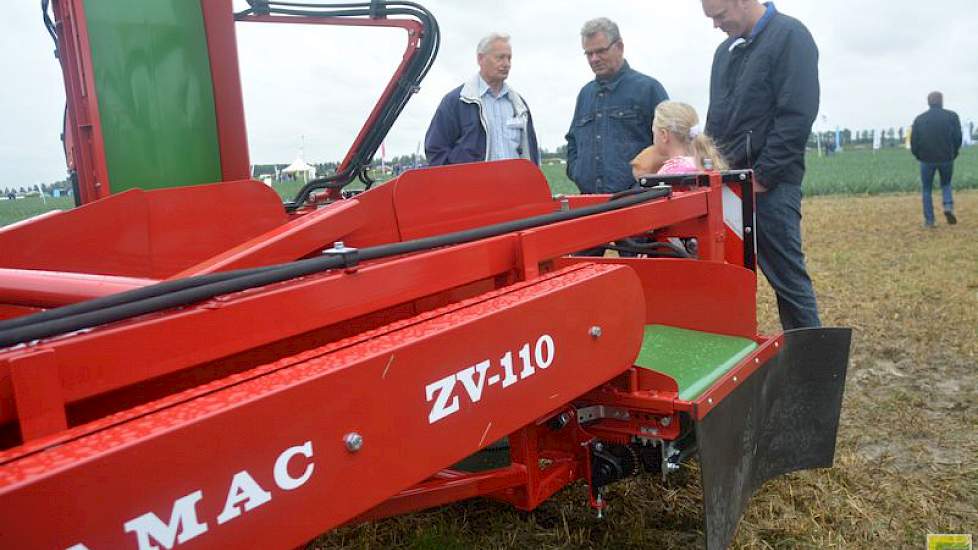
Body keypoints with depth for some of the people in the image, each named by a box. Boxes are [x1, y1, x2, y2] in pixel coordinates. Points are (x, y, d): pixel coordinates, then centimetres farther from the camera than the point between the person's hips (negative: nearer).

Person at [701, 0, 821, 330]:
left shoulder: (789, 36, -5)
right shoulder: (725, 50, 17)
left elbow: (796, 117, -14)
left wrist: (762, 176, -15)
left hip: (769, 184, -7)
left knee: (787, 276, -2)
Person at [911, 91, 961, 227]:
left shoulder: (920, 119, 0)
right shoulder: (952, 116, -1)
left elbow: (913, 141, 0)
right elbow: (958, 138, -2)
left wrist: (919, 156, 14)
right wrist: (953, 154, 12)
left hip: (927, 160, 0)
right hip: (947, 159, 0)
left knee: (927, 190, 9)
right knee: (946, 185, 21)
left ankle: (929, 220, 5)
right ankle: (949, 207, -5)